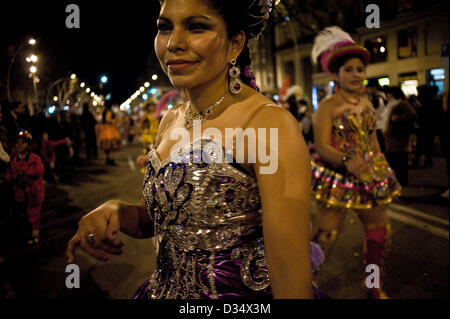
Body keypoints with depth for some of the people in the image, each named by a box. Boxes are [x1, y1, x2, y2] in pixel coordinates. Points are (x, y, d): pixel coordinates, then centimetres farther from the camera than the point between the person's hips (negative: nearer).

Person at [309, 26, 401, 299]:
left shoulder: (367, 104, 10)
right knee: (326, 236, -7)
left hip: (370, 176, 7)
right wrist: (347, 161, -36)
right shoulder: (328, 106, -10)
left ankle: (374, 286, 32)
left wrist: (383, 167, 15)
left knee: (380, 230, 12)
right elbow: (321, 146, -19)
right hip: (337, 178, -6)